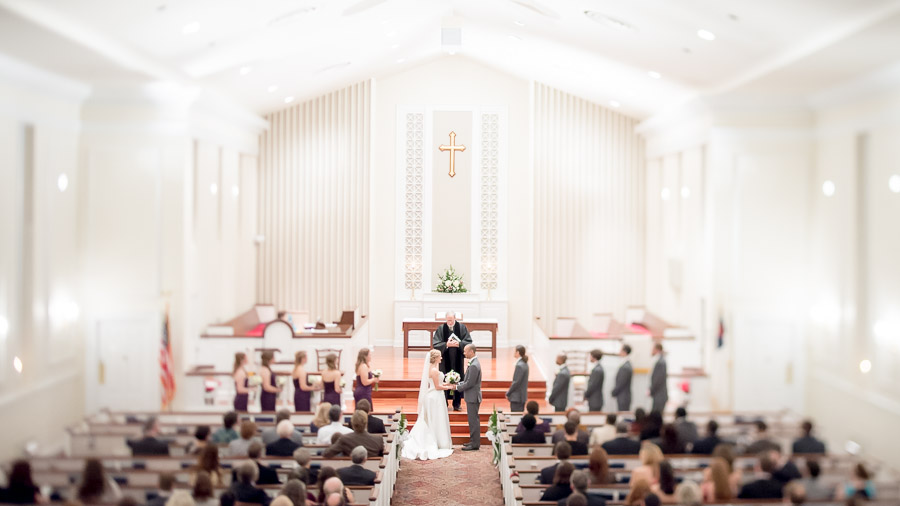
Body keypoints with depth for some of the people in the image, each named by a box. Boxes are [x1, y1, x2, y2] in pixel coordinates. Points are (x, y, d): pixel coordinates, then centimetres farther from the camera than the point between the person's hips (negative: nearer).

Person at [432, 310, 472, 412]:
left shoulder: (462, 327, 0)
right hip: (445, 360, -1)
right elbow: (435, 344, -5)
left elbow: (468, 342, -1)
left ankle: (456, 404, 13)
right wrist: (446, 344, -19)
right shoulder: (441, 329, -3)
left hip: (458, 360, 1)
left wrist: (459, 344, -18)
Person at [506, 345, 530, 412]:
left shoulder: (519, 365, -20)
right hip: (522, 396, 10)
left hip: (517, 397, -10)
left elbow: (516, 382, -20)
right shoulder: (524, 364, 10)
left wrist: (508, 393, -10)